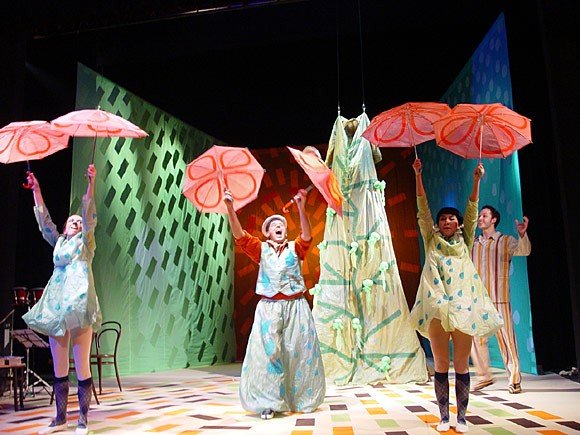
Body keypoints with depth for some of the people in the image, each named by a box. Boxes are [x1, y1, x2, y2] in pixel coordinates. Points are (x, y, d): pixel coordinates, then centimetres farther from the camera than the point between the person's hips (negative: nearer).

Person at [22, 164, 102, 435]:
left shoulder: (85, 241, 10)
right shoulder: (58, 242, 22)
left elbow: (89, 215, -2)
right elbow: (43, 220, 17)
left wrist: (91, 184, -12)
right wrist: (36, 191, 13)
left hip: (79, 306, -5)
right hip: (56, 306, 5)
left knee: (81, 366, -5)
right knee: (59, 367, 8)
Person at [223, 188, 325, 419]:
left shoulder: (295, 248, 7)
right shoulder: (261, 249, 8)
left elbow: (307, 235, -13)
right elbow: (240, 236, -6)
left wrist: (301, 207, -28)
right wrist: (230, 208, -20)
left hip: (296, 306, 0)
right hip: (269, 307, 0)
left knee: (299, 351, 3)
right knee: (269, 351, -4)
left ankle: (301, 400, 17)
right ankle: (269, 402, 4)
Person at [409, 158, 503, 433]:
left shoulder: (465, 242, 15)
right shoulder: (432, 241, 13)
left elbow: (472, 212, 6)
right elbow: (423, 210, 7)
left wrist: (476, 180, -2)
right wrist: (418, 175, 1)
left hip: (463, 307, 0)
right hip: (437, 308, 0)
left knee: (462, 365, 3)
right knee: (441, 365, 4)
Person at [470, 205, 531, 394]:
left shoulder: (506, 241, 3)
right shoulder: (472, 244, 14)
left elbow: (524, 251, -15)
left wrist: (522, 234, -35)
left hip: (499, 298, -4)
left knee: (506, 337, -4)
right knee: (475, 339, 6)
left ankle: (514, 379, 7)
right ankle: (484, 376, 19)